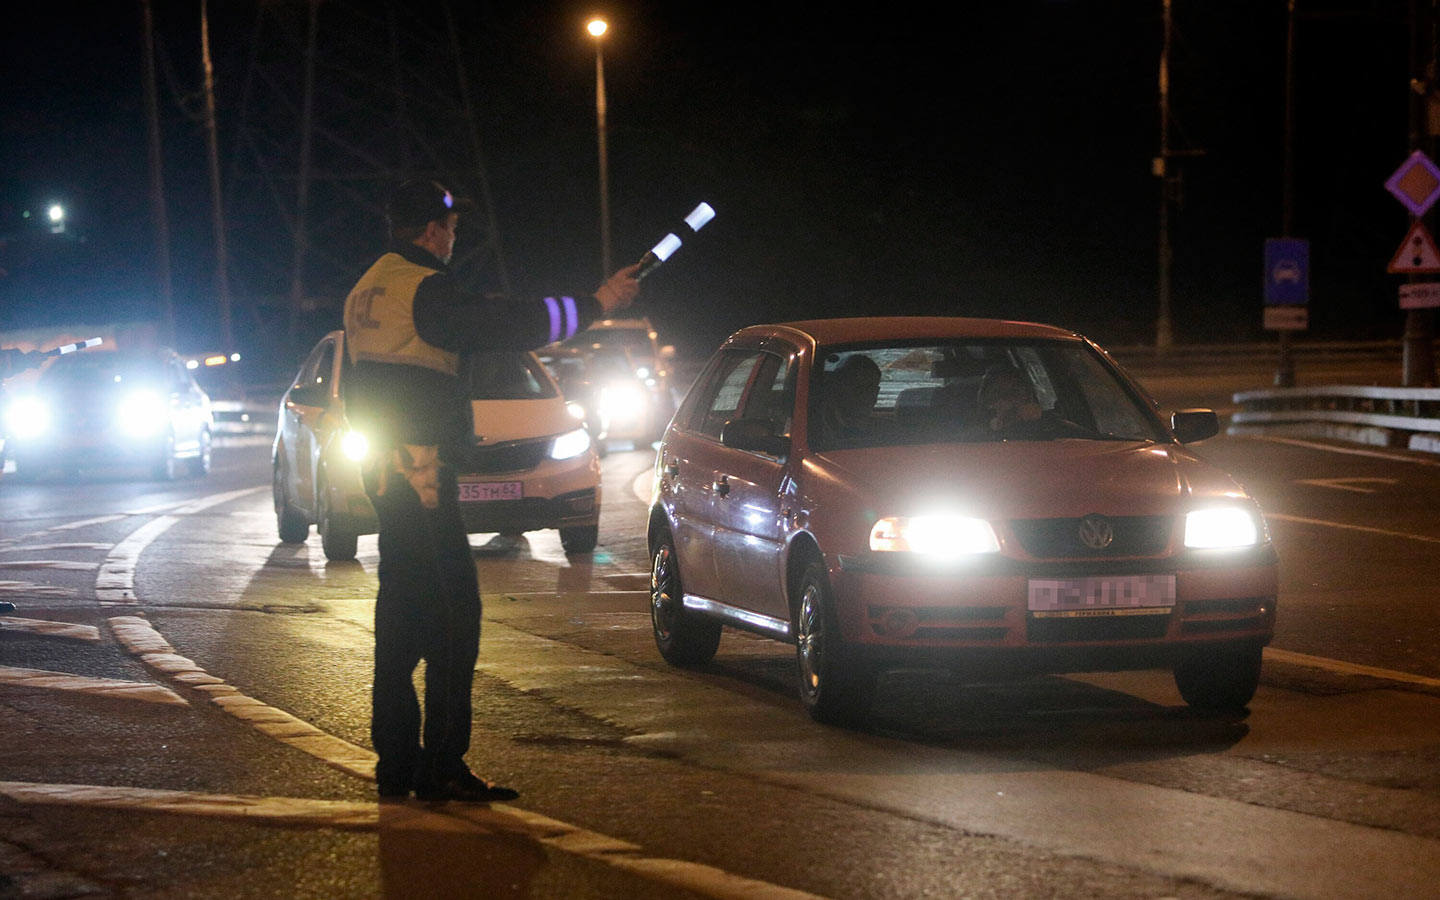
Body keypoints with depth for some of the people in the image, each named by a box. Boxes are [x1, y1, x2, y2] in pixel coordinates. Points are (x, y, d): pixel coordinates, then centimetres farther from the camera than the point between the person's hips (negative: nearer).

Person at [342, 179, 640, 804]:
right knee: (452, 611, -9)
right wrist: (594, 305, -10)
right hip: (421, 468, -10)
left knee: (402, 611, 13)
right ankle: (442, 766, -11)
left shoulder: (366, 291, 17)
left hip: (383, 470, 10)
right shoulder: (423, 288, -12)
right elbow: (501, 327, -16)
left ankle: (396, 764, 15)